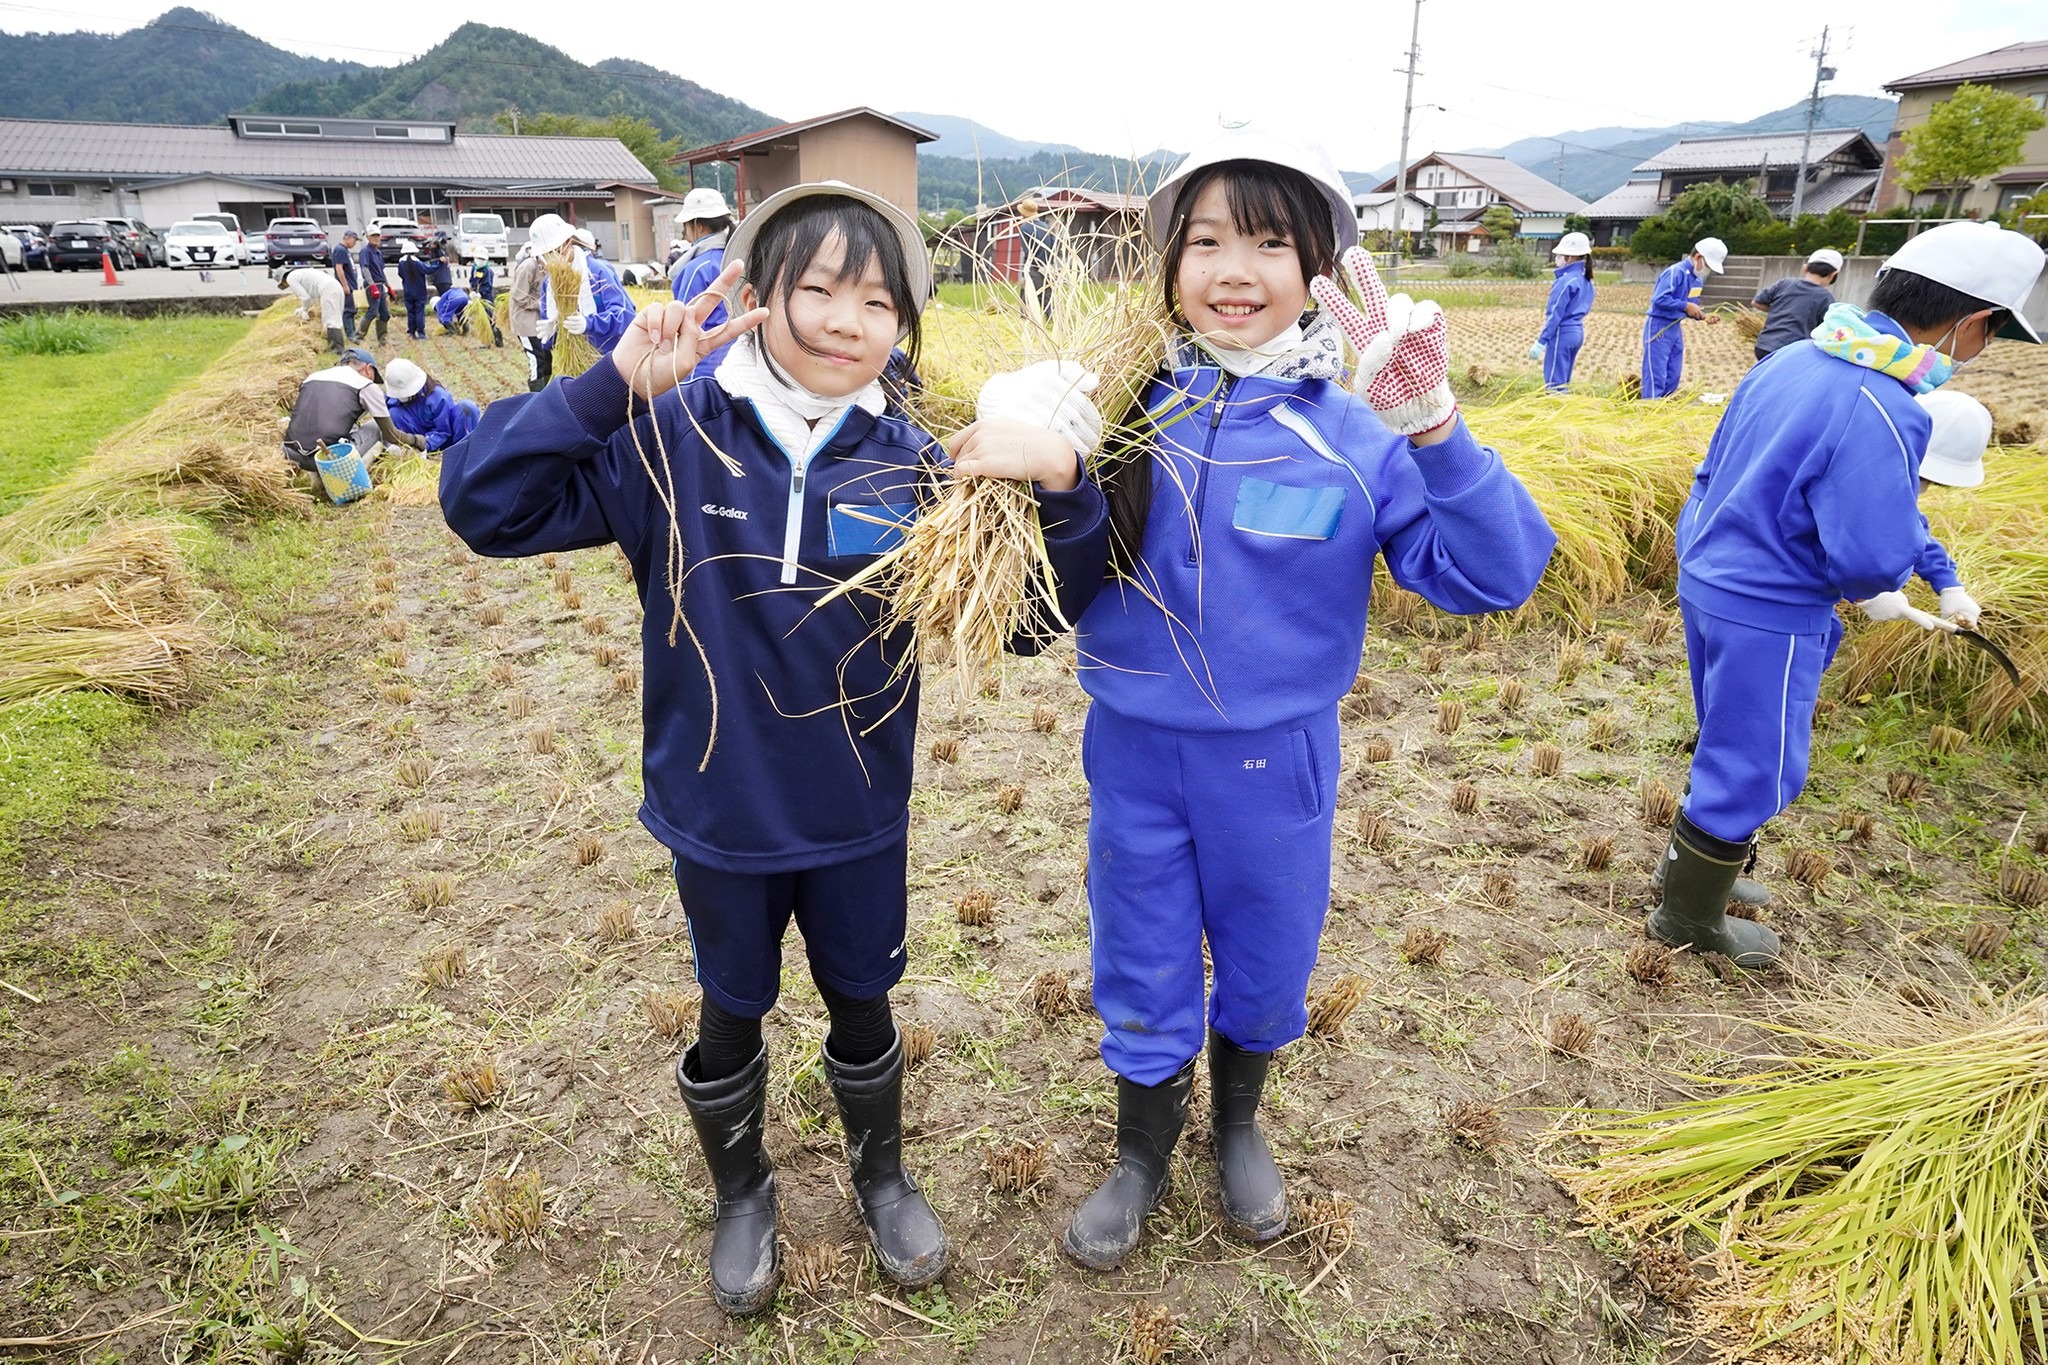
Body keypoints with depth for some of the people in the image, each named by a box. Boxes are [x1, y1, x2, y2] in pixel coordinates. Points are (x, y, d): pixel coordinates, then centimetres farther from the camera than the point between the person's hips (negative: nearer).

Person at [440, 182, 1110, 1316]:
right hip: (716, 818, 0)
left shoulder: (912, 465, -11)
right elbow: (482, 502, -18)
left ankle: (882, 1177, 51)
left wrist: (1060, 486, -27)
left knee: (863, 1004, 22)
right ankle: (741, 1197, 51)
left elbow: (1030, 610, -9)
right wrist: (614, 385, -28)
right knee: (731, 1013, 22)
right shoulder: (672, 439, -14)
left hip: (860, 821, 1)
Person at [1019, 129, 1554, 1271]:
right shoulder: (1130, 407, -8)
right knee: (1143, 976, 17)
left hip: (1277, 759, 0)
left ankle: (1239, 1123, 53)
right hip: (1134, 750, 1)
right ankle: (1143, 1156, 46)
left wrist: (1432, 429, -34)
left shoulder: (1357, 428, -12)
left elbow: (1495, 577, -20)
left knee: (1267, 966, 21)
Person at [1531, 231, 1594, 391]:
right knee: (1563, 382, 15)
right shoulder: (1586, 280, 12)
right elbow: (1582, 309, 15)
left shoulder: (1566, 281, -16)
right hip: (1577, 332, 10)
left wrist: (1541, 341, -16)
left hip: (1562, 333, -10)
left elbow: (1556, 314, -18)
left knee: (1554, 382, -6)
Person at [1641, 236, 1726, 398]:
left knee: (1673, 377, 11)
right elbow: (1659, 299, -25)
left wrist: (1704, 316, -1)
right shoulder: (1675, 272, -17)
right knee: (1656, 377, -9)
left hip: (1675, 328, 9)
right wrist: (1686, 305, -22)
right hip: (1658, 327, -9)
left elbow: (1690, 309, 17)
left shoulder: (1698, 279, 10)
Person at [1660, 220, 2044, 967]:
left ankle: (1691, 865, 42)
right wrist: (1910, 527, -3)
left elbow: (1723, 472, 11)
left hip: (1707, 579, 9)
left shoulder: (1793, 359, 1)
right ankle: (1688, 919, 23)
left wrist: (1747, 544, 18)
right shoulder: (1880, 413, -25)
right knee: (1751, 773, 7)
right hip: (1767, 617, -9)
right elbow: (1875, 562, -24)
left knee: (1730, 749, 26)